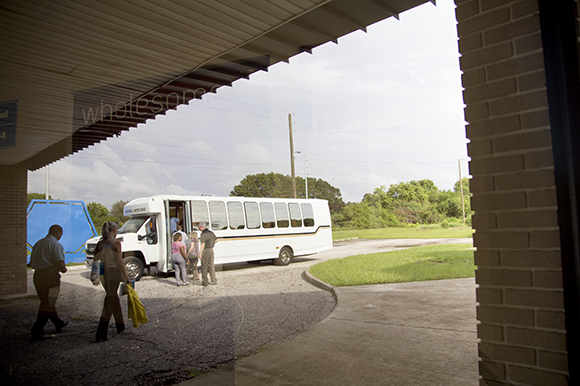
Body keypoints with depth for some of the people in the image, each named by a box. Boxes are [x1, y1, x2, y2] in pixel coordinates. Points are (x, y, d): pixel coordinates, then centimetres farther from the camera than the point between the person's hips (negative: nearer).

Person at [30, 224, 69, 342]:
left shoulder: (38, 243, 15)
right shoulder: (55, 244, -10)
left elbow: (32, 263, 18)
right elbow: (60, 263, -20)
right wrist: (64, 269, -1)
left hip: (38, 275, 9)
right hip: (50, 276, -9)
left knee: (47, 302, 19)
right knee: (48, 304, -2)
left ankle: (59, 323, 35)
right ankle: (36, 332, -4)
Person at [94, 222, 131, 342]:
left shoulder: (99, 244, 7)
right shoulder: (116, 243, -9)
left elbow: (95, 261, 7)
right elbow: (119, 262, -13)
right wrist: (126, 277, -9)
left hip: (103, 275, 6)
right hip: (114, 273, -6)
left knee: (114, 298, 20)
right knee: (110, 300, -1)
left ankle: (120, 325, 32)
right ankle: (101, 334, -4)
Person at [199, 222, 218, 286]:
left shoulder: (203, 234, -16)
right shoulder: (211, 232, 8)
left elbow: (203, 244, -24)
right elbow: (216, 240, 19)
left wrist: (200, 253, -25)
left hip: (205, 251, -7)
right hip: (211, 250, 7)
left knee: (204, 266, 3)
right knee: (211, 265, 13)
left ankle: (204, 282, 9)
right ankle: (214, 281, 15)